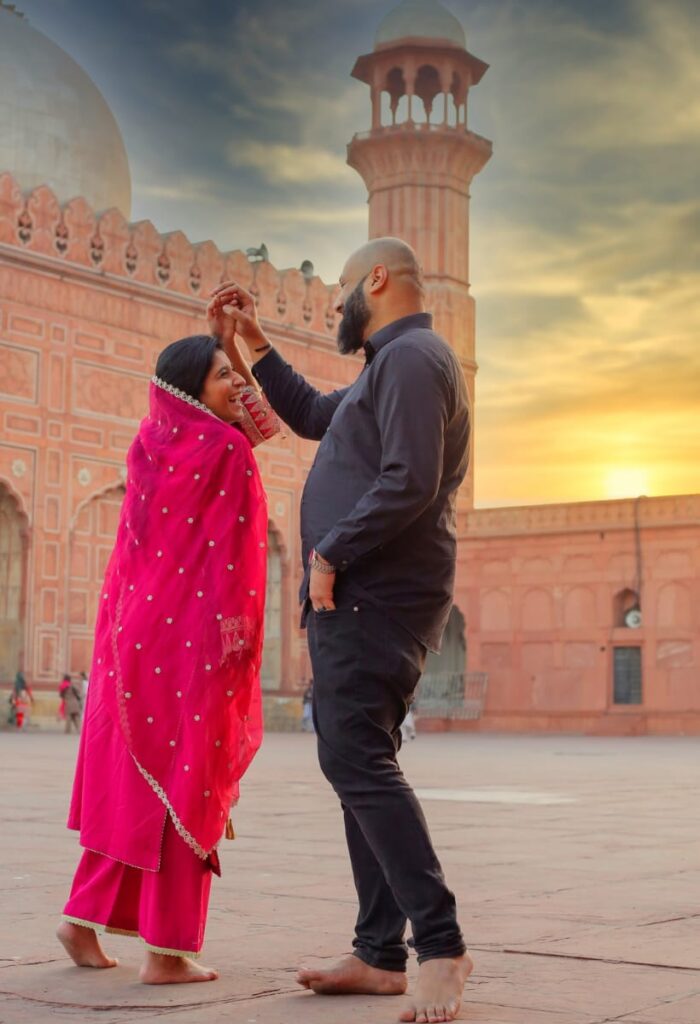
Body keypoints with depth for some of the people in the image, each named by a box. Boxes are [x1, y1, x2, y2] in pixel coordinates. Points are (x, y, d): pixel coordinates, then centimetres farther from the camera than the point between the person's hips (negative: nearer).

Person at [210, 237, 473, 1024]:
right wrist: (255, 342, 30)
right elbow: (313, 416, 35)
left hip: (372, 597, -11)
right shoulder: (392, 366, 23)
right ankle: (381, 955, 14)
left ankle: (440, 945, -18)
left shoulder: (410, 356, -11)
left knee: (357, 760, -17)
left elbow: (409, 482, -23)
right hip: (362, 598, 11)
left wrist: (329, 554, -15)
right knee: (359, 766, 10)